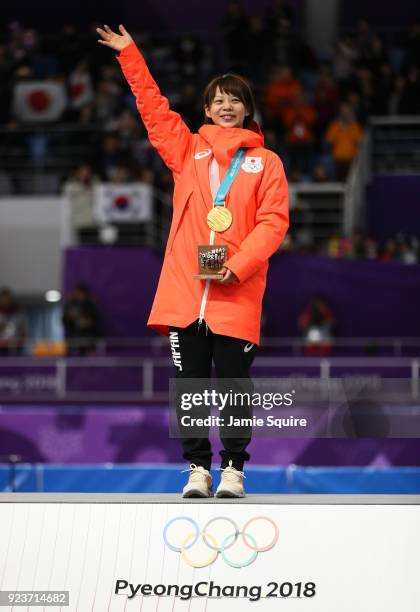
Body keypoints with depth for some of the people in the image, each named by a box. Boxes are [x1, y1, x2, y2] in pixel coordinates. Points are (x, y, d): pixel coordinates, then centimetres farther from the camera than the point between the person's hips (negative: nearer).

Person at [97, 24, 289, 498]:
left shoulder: (265, 162, 7)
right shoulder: (188, 149, 14)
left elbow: (274, 221, 0)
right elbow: (154, 107, 13)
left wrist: (240, 265, -12)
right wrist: (129, 55, 9)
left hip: (236, 295, -2)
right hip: (185, 292, 2)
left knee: (233, 385, 0)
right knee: (190, 383, 3)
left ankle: (233, 469, 8)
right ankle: (198, 467, 10)